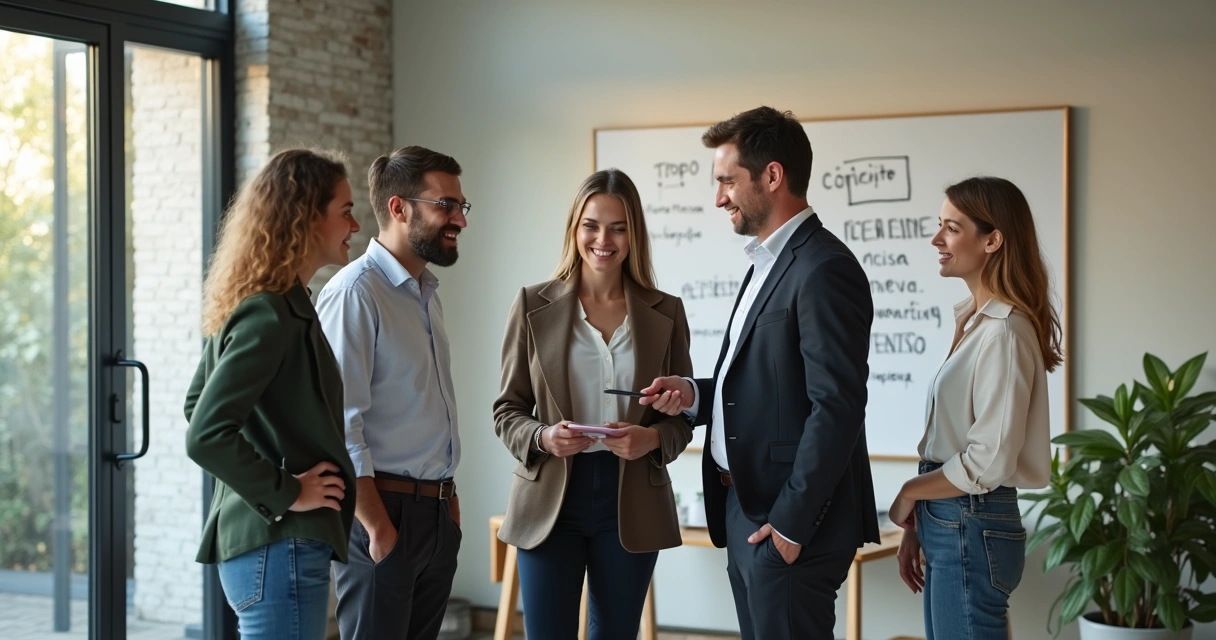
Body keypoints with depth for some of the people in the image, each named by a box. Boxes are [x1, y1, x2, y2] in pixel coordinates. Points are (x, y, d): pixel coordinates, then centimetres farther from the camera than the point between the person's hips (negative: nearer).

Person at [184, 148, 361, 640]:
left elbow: (197, 404, 22)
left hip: (253, 540, 10)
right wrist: (287, 494, -15)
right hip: (280, 548, -10)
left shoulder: (266, 305, 11)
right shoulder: (271, 315, -18)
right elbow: (205, 437, -25)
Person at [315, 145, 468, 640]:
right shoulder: (355, 292, -14)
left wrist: (447, 498, 14)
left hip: (437, 515, 8)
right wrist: (377, 526, -19)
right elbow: (340, 425, -19)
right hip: (383, 510, -8)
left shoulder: (426, 293, 15)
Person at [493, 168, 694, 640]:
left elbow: (683, 413, 7)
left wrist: (653, 438, -15)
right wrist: (542, 437, -17)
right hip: (550, 499, -1)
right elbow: (507, 409, 3)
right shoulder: (533, 305, 1)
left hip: (632, 504, 1)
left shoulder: (665, 312, 3)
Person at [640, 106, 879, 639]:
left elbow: (836, 409, -21)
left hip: (788, 521, -9)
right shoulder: (768, 264, 16)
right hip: (744, 512, 9)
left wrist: (791, 524, -19)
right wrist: (695, 395, 4)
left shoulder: (824, 270, -16)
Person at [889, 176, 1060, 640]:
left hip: (973, 531, -9)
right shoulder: (975, 321, 11)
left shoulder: (1003, 331, -17)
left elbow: (988, 462, -20)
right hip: (949, 525, 9)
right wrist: (916, 527, 11)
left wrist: (910, 493, -7)